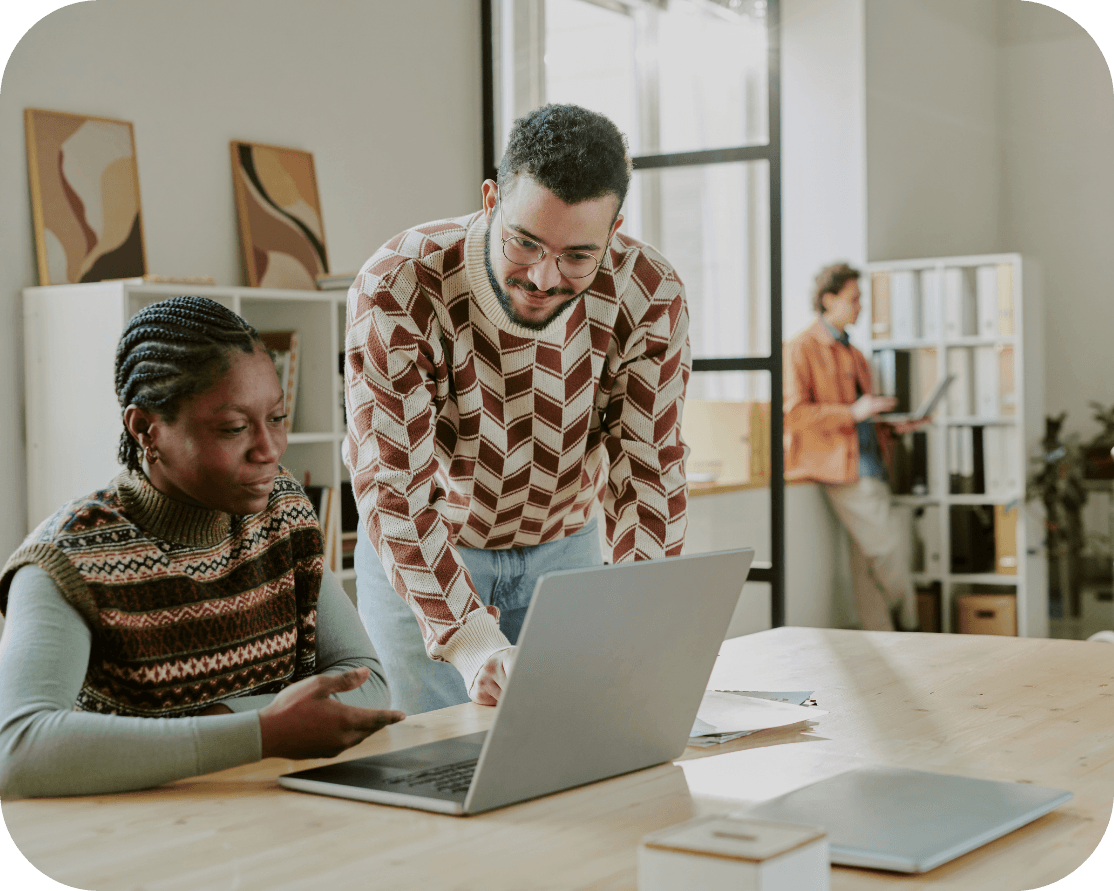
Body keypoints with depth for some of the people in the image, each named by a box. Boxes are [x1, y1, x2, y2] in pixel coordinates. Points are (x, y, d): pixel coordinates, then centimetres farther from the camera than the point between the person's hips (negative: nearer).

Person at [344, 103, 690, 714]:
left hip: (565, 547, 3)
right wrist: (472, 641, -44)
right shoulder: (395, 291, -29)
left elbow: (646, 469, -18)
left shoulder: (649, 298, -21)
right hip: (421, 557, -2)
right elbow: (393, 485, -32)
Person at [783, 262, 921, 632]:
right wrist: (852, 412, -18)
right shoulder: (802, 349, -4)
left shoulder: (854, 355, 23)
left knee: (868, 562, 5)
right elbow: (793, 413, -14)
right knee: (891, 539, -13)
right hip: (836, 462, -8)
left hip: (868, 460, 8)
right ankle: (909, 623, 6)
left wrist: (892, 425, 10)